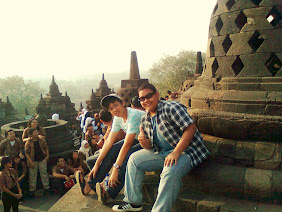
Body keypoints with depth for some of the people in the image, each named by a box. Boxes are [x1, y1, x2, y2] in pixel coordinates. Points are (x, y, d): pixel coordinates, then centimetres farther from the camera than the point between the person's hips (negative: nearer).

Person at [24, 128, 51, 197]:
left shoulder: (41, 140, -1)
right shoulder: (28, 143, -10)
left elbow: (46, 148, 9)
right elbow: (26, 153, -8)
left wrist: (47, 156, 1)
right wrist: (30, 161, -13)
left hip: (42, 160, 3)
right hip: (33, 161, -2)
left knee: (44, 174, 9)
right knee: (33, 176, 6)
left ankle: (46, 187, 23)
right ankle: (32, 190, 20)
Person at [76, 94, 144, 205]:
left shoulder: (133, 115, -28)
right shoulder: (118, 118, -2)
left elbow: (127, 145, -31)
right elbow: (109, 141, -2)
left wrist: (115, 169, -31)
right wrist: (97, 164, -6)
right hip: (136, 140, 8)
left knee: (128, 154, -33)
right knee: (112, 150, -9)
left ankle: (110, 193, -30)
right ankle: (90, 185, -7)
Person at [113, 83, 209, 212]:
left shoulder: (171, 108, -16)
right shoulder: (145, 119, 8)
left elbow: (191, 128, -24)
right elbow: (150, 147, 14)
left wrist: (175, 153, -29)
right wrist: (143, 141, -12)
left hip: (187, 150, -8)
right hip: (163, 152, 8)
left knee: (170, 171, -37)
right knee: (134, 159, 6)